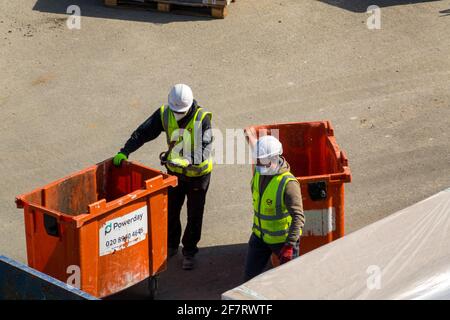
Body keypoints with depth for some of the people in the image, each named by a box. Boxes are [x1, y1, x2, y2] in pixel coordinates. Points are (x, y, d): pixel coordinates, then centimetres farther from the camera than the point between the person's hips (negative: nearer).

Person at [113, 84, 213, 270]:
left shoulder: (202, 119, -26)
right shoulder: (165, 114, -15)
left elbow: (204, 148, -33)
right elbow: (143, 132, -11)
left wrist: (188, 161, -50)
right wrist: (124, 152, -19)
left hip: (198, 173, -4)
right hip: (175, 171, 4)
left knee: (194, 216, 10)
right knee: (170, 210, 15)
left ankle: (189, 252, 27)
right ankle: (171, 246, 37)